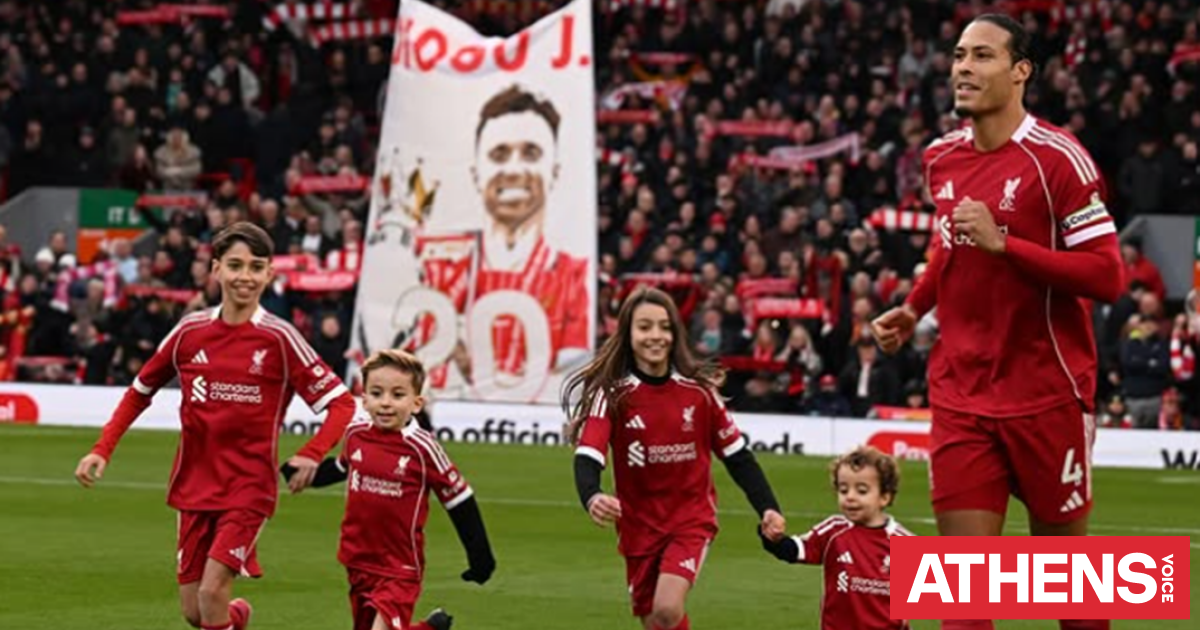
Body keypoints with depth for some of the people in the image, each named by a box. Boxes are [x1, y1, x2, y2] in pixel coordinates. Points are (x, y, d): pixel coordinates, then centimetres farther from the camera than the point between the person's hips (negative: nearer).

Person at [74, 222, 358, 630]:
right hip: (194, 485, 4)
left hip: (249, 487, -3)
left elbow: (341, 403, -7)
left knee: (212, 592, -18)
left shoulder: (278, 339, -8)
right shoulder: (190, 332, 1)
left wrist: (311, 456, -22)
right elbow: (140, 392, 14)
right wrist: (102, 450, 5)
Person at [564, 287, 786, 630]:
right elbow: (588, 456, -23)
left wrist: (767, 509, -8)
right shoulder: (612, 394, -10)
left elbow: (737, 455, 3)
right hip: (639, 524, 1)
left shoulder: (698, 391, -5)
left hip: (692, 518, -1)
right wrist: (592, 497, -45)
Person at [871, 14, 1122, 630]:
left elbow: (1106, 275, -18)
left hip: (1047, 392, -5)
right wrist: (914, 308, 13)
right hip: (960, 393, 5)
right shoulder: (942, 157, 8)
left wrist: (1002, 242, -24)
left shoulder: (1057, 157, -12)